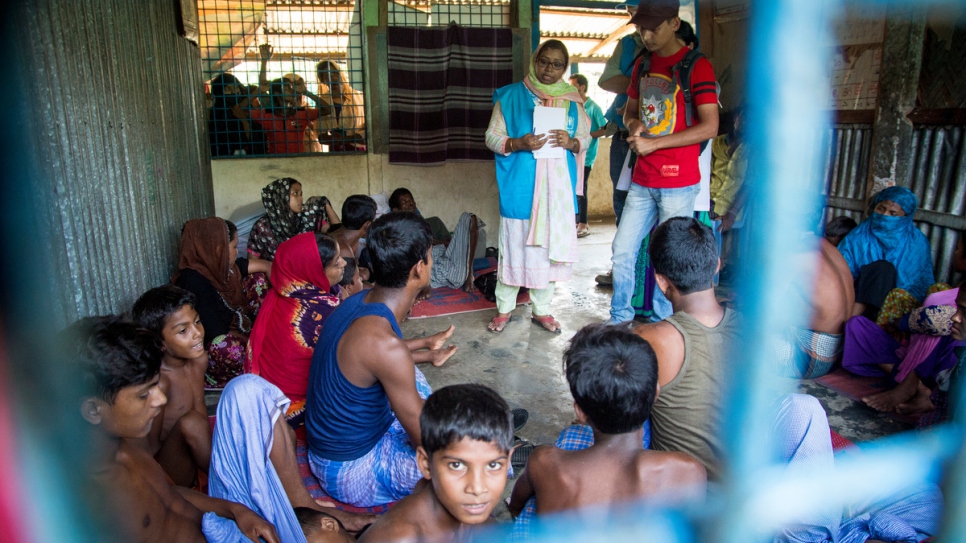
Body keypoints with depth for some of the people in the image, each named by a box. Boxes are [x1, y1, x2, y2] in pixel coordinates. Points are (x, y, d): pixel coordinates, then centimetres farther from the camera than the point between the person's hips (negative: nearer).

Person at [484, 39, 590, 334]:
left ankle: (541, 309, 22)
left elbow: (586, 138, 10)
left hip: (557, 187, 3)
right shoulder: (511, 96, 0)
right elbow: (492, 136, -1)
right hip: (520, 186, -3)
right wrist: (518, 143, -20)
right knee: (514, 244, 1)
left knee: (549, 245, 8)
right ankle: (504, 308, 18)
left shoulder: (572, 101, 9)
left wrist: (571, 142, -13)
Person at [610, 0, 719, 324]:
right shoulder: (642, 65, 12)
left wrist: (653, 143, -17)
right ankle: (619, 320, 24)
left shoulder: (696, 66, -9)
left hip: (678, 182, -6)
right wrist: (633, 124, -1)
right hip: (642, 181, 7)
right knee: (622, 251, 9)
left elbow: (709, 127, -16)